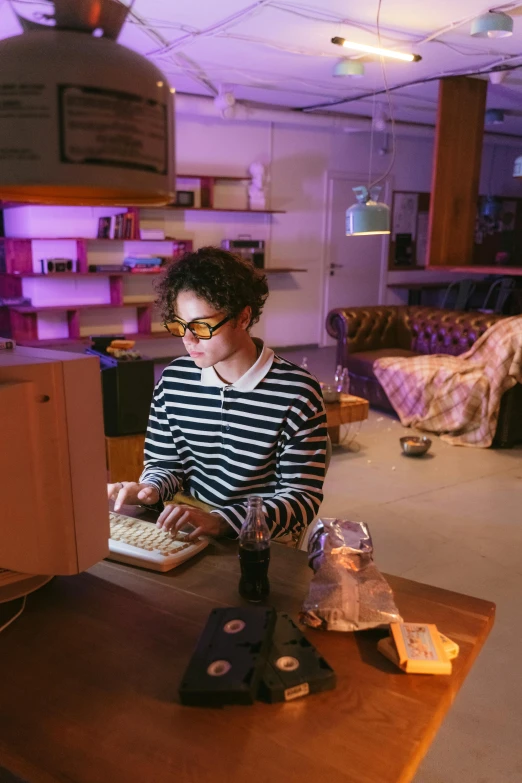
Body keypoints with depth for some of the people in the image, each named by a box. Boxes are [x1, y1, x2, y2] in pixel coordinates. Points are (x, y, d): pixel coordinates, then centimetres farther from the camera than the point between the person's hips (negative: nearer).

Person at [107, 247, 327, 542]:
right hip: (184, 525, 4)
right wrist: (150, 490, -9)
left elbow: (302, 499, -11)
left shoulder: (296, 393, -12)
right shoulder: (174, 379, 2)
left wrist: (220, 521, -24)